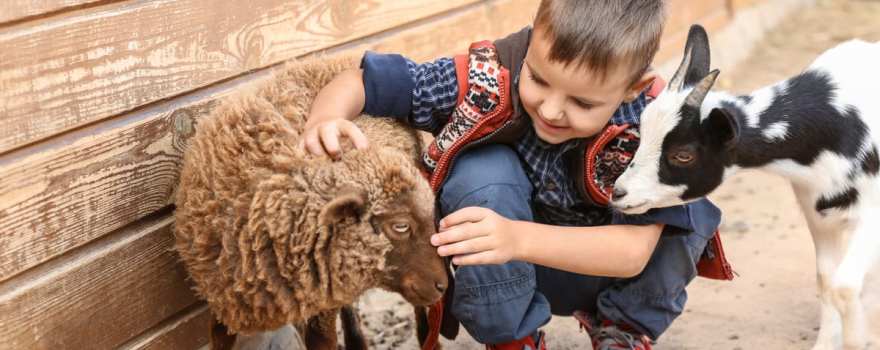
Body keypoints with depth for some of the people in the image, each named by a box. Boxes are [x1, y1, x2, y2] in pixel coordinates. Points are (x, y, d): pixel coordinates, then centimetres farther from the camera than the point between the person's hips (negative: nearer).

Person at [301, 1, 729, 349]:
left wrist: (518, 238, -53)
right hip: (504, 278, 0)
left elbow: (634, 252, -38)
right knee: (482, 170, -31)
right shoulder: (490, 81, -28)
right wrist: (324, 121, -45)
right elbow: (357, 81, -21)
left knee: (684, 209, -29)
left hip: (604, 271, 0)